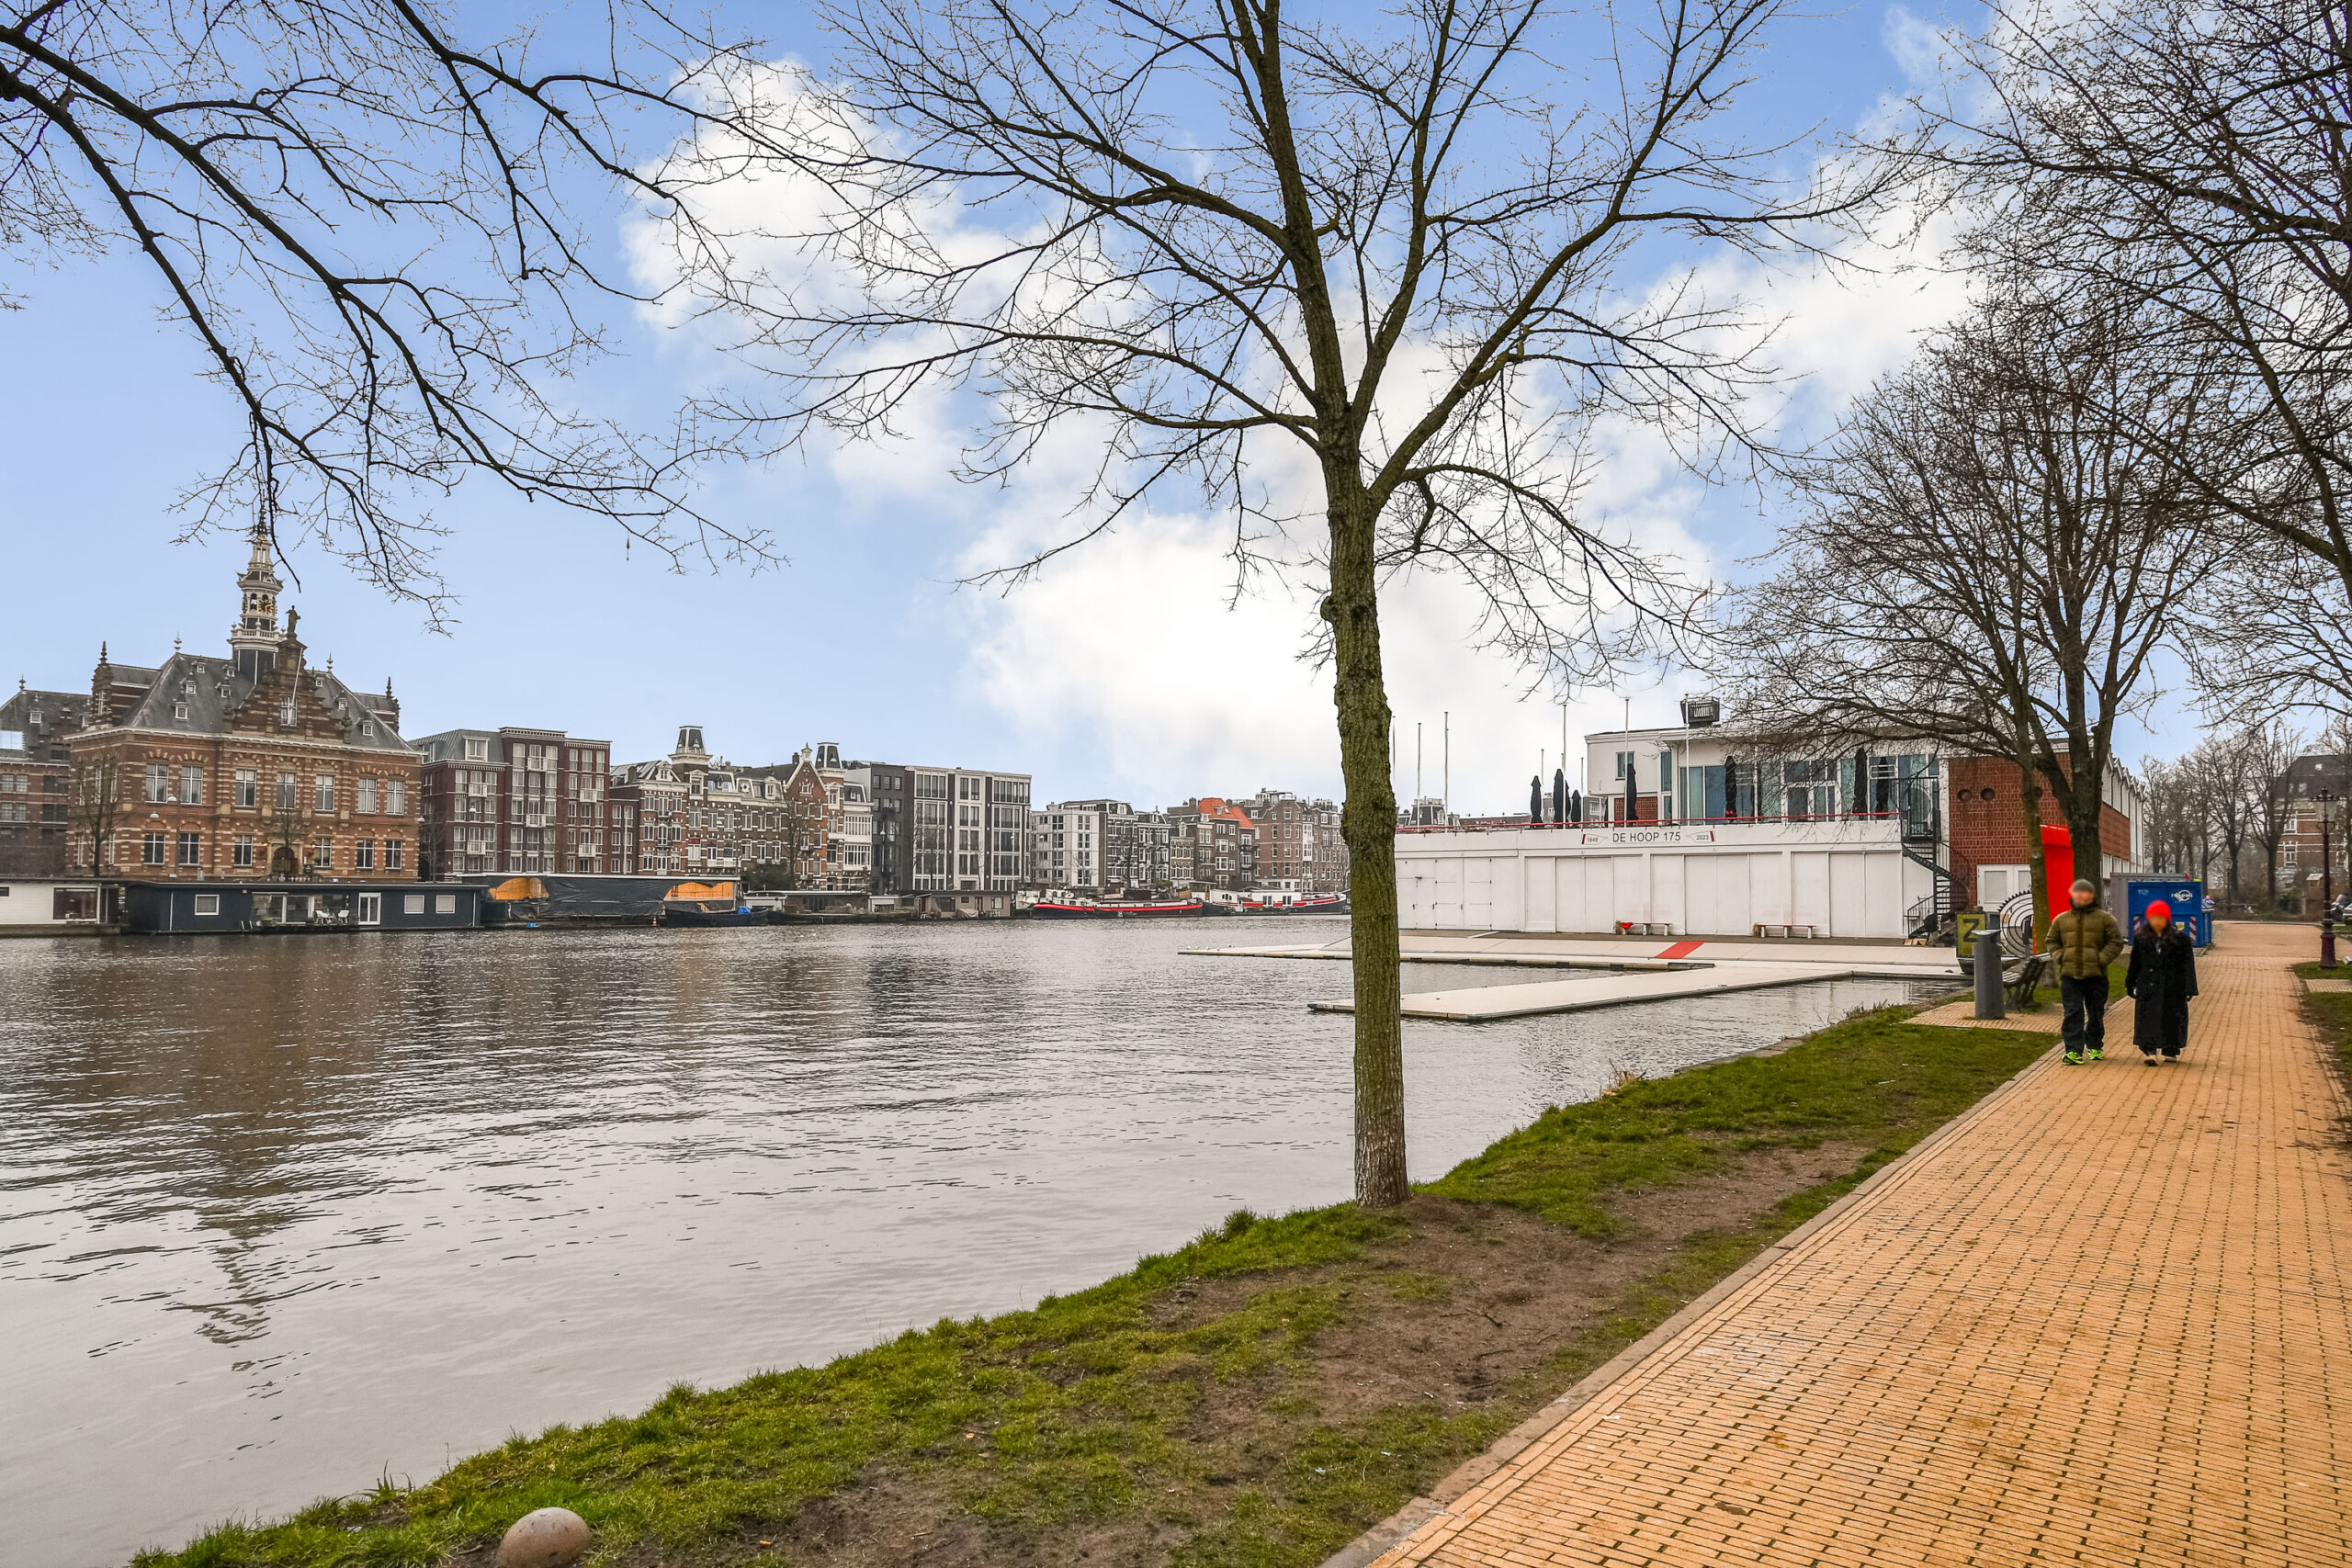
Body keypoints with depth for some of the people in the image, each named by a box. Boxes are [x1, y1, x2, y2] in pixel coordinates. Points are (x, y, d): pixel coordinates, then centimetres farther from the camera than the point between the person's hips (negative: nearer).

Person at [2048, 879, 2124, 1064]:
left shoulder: (2104, 918, 3)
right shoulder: (2061, 919, 10)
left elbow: (2115, 942, 1)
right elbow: (2052, 941, 18)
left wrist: (2101, 959, -11)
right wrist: (2060, 956, 0)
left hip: (2095, 974, -1)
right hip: (2069, 974, 1)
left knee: (2096, 1013, 11)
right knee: (2073, 1014, -5)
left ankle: (2095, 1047, 29)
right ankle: (2074, 1051, -7)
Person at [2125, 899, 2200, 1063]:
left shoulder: (2180, 938, -2)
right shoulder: (2141, 937, 6)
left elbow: (2188, 964, -3)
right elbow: (2135, 963, 13)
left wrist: (2189, 988, -9)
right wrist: (2130, 984, 14)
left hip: (2172, 987, -1)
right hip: (2148, 986, 1)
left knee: (2172, 1018, 8)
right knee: (2148, 1017, -7)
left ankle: (2170, 1051, 21)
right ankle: (2149, 1050, -10)